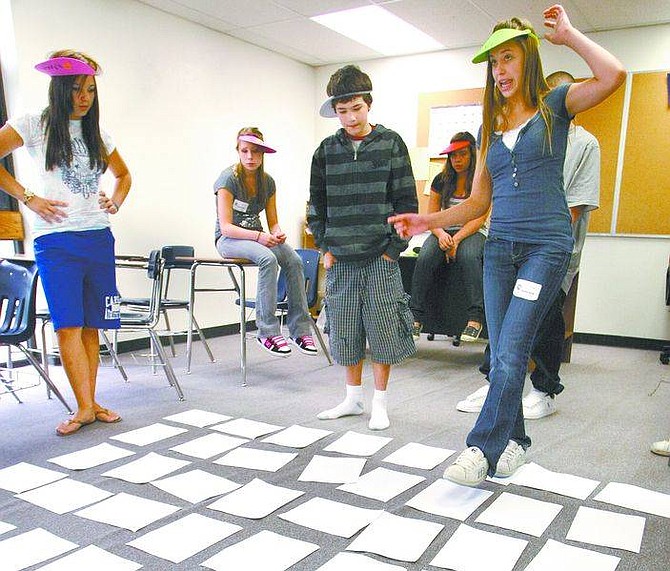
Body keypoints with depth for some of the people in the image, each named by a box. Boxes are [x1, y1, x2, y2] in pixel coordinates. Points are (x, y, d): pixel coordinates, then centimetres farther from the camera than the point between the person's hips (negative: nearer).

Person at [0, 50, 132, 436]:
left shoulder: (97, 133, 15)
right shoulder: (35, 125, 2)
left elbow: (123, 175, 27)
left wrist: (115, 202, 8)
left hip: (98, 237, 4)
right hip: (56, 240, -4)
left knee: (92, 324, 4)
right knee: (68, 324, -9)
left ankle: (90, 401, 11)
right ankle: (85, 408, -4)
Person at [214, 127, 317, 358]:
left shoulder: (267, 182, 6)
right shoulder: (228, 179, -11)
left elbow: (273, 222, 10)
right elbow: (226, 226, -17)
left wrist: (278, 233, -14)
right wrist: (260, 236, -29)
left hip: (256, 237, 5)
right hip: (228, 239, -5)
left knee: (294, 260, -24)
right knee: (268, 259, -35)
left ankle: (300, 329, -21)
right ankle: (267, 332, -30)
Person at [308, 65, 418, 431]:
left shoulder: (390, 143, 1)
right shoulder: (326, 151, 8)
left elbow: (407, 201, 0)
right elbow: (317, 204, 13)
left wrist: (394, 248, -6)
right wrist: (324, 248, 4)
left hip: (380, 257, -3)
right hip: (340, 259, 3)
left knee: (383, 330, 1)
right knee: (344, 329, 8)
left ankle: (379, 403, 16)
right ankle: (354, 397, 25)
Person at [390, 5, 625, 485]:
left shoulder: (554, 106, 4)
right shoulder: (490, 126, 16)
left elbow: (614, 75, -16)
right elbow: (479, 200, 14)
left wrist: (566, 34, -4)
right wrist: (430, 221, 0)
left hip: (546, 245, -5)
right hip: (500, 245, 5)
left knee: (511, 348, -14)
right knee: (502, 352, 5)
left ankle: (483, 448, -6)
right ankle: (513, 441, 20)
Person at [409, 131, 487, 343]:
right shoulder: (441, 180, 10)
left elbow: (479, 218, -7)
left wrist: (457, 239, -21)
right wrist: (441, 234, -14)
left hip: (472, 233, -3)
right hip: (444, 232, 3)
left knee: (468, 257, -38)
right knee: (425, 258, -29)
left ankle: (475, 317, -35)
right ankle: (416, 317, -29)